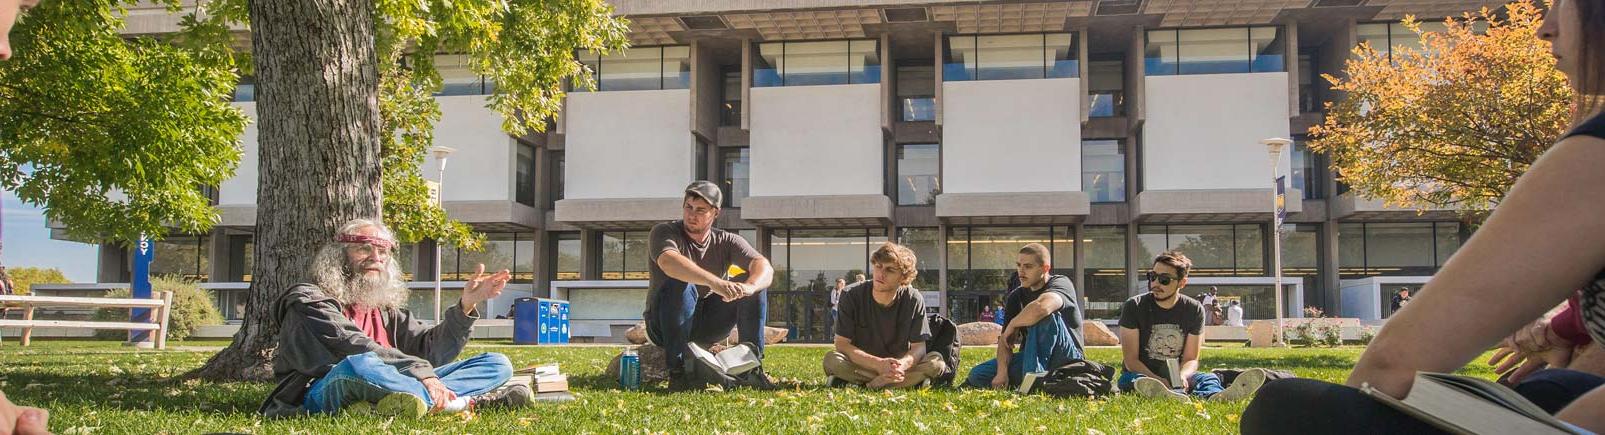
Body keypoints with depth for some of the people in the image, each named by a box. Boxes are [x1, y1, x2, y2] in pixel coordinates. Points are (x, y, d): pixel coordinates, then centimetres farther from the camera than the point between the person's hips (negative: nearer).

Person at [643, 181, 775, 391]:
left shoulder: (726, 241, 1)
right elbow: (669, 262, -35)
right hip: (665, 324, -3)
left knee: (756, 285, -14)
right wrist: (716, 283, -50)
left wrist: (749, 286, -42)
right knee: (679, 285, -34)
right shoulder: (664, 232, -10)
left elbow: (764, 267, -16)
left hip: (708, 327, 4)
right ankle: (677, 370, -33)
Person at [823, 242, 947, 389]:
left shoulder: (914, 300, -11)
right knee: (832, 360, -34)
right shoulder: (852, 296, -15)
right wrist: (879, 364, -33)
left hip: (898, 363, 1)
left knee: (936, 363, -26)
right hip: (861, 364, -1)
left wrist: (904, 364, -37)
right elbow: (842, 344, -18)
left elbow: (918, 347, -11)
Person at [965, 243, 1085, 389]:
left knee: (1045, 317, -33)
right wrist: (1002, 372, -22)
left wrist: (1012, 324, -21)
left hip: (1067, 357, -6)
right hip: (1031, 358, 6)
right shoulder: (1016, 296, 6)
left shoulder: (1061, 283, -13)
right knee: (977, 375, -9)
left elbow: (1041, 307, -38)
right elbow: (1005, 339, -4)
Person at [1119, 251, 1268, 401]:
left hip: (1175, 378, 2)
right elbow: (1130, 360, -9)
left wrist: (1181, 377, -24)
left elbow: (1191, 359, 2)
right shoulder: (1134, 306, -5)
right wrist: (1159, 381, -27)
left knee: (1208, 378, -25)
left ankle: (1216, 396, -64)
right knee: (1129, 378, -35)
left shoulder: (1194, 310, 2)